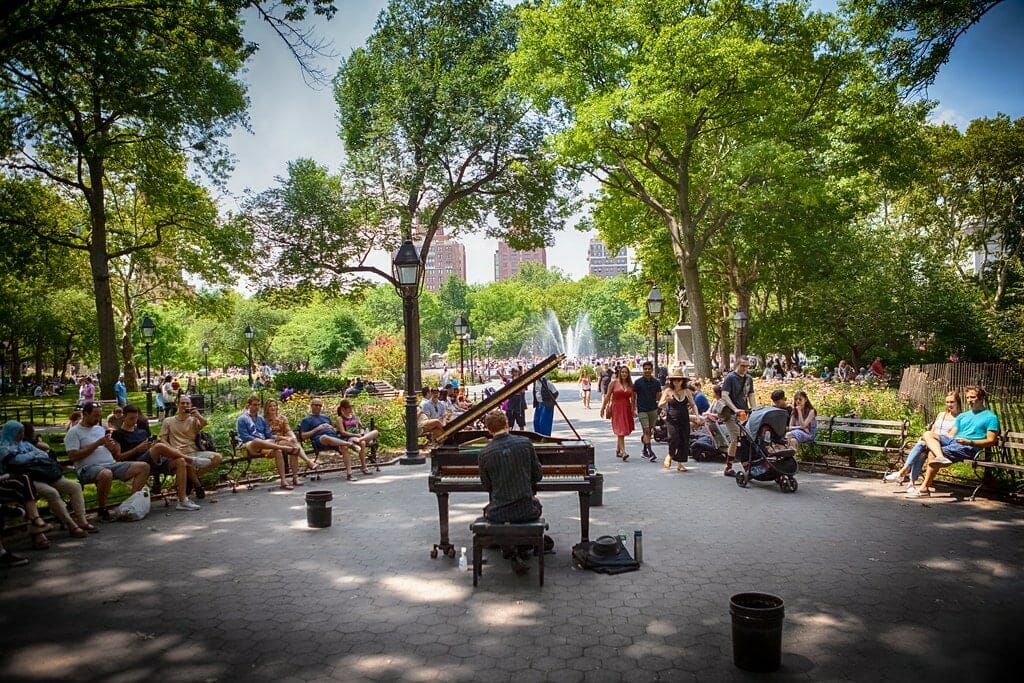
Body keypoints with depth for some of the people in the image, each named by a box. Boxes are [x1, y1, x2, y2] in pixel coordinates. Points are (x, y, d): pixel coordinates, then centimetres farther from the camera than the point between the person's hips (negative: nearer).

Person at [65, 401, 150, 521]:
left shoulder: (101, 429, 24)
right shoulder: (73, 432, 4)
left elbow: (117, 450, 25)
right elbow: (73, 456, -10)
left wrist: (112, 446, 0)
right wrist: (97, 444, -10)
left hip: (112, 464, 7)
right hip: (89, 467, -7)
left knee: (143, 467, -11)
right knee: (106, 474, -42)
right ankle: (102, 509, -20)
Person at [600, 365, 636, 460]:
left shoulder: (630, 384, 8)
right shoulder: (614, 382, -2)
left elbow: (633, 398, 10)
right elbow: (607, 396, -1)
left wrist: (634, 410, 5)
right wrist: (603, 408, -1)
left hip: (627, 409, 4)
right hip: (616, 408, -4)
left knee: (622, 431, 11)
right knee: (620, 431, -11)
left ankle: (618, 451, 26)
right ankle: (623, 452, -17)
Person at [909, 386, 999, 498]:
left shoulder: (991, 417, 7)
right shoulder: (962, 416, 28)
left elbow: (991, 441, -3)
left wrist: (970, 442, -17)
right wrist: (941, 438, 0)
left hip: (969, 448, -8)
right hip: (952, 441, 8)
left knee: (933, 453, -28)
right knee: (928, 434, -17)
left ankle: (924, 488, -24)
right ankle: (940, 457, -43)